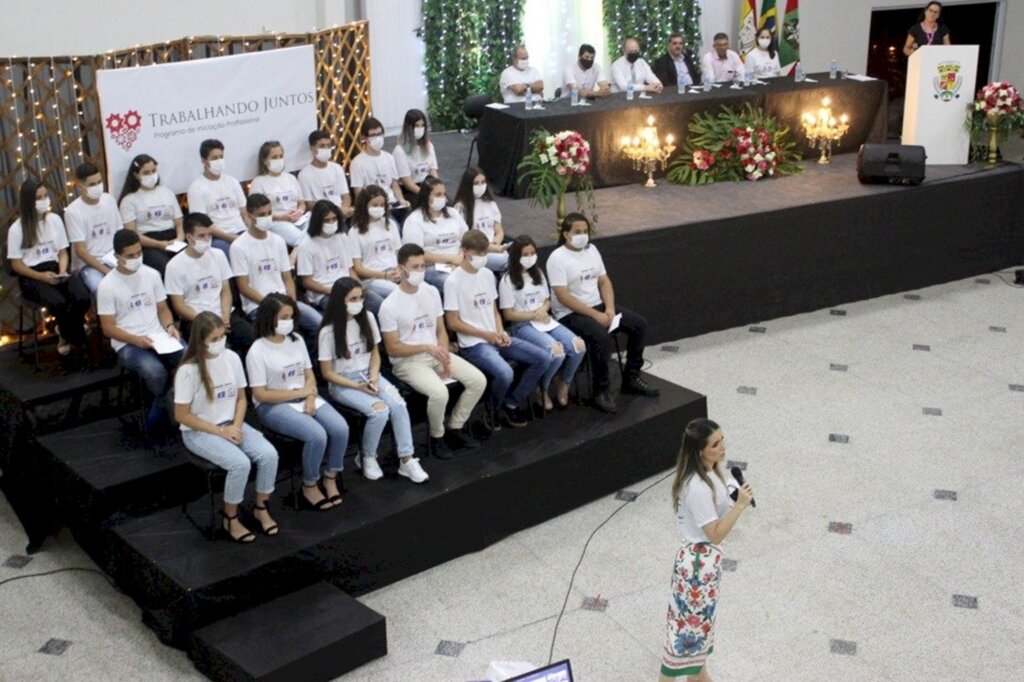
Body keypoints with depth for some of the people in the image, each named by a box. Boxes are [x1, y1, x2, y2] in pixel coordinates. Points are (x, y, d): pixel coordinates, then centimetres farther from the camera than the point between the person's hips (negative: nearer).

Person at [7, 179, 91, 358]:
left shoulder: (55, 219, 6)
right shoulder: (17, 228, -5)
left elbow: (63, 252, 11)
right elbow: (16, 264, -3)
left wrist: (62, 271, -10)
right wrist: (41, 276, -17)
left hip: (55, 269, 4)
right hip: (31, 276, -4)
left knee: (83, 298, -28)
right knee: (58, 303, -34)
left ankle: (66, 334, 2)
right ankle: (78, 341, -7)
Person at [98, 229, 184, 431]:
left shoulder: (152, 274, 7)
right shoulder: (107, 285, -6)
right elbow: (108, 328, -5)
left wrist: (169, 326, -8)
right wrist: (136, 340, -19)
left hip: (158, 337, 4)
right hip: (128, 344, -4)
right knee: (156, 372, -35)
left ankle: (159, 410, -2)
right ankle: (165, 407, 1)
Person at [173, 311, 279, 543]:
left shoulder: (232, 358, -3)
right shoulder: (188, 371, -19)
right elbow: (182, 415, -14)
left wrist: (236, 426, -11)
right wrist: (220, 431, -16)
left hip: (231, 425, 5)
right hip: (199, 432, -5)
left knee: (269, 454, -19)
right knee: (240, 463, -29)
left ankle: (261, 508, 4)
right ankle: (230, 520, -6)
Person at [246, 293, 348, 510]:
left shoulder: (296, 340, 5)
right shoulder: (257, 351, -14)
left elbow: (309, 374, 11)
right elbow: (260, 395, -15)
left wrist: (310, 397, -10)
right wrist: (298, 393, -14)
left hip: (305, 398, 6)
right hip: (273, 406, -6)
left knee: (341, 428, -19)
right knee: (317, 435, -29)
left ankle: (330, 478, 4)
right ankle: (309, 487, -5)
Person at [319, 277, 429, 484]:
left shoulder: (367, 318, 1)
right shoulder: (329, 331, -14)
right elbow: (327, 372, -9)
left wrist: (374, 376, -8)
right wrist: (357, 386, -16)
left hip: (368, 375, 5)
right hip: (342, 383, -5)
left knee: (398, 405, -24)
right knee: (380, 410, -28)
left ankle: (406, 460, -17)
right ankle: (366, 458, -5)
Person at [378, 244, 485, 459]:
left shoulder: (432, 292, 3)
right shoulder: (390, 305, -16)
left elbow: (441, 330, 9)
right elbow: (393, 349, -14)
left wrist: (445, 358, -8)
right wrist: (426, 347, -24)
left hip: (435, 353, 6)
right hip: (407, 361, -6)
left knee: (478, 380, -9)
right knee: (439, 392, -32)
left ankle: (455, 428, 10)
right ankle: (436, 437, -3)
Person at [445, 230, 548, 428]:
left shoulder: (488, 275, 10)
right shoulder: (453, 281, -12)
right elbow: (453, 323, -11)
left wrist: (500, 332, -2)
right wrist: (486, 334, -13)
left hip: (495, 338, 8)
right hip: (473, 344, -7)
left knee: (541, 358, -5)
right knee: (505, 374, -32)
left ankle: (511, 404, 7)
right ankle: (494, 410, 0)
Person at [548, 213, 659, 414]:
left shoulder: (591, 249, 8)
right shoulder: (557, 258, -15)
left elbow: (604, 281, 11)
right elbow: (562, 296, -21)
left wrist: (609, 309, -8)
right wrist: (595, 315, -23)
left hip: (598, 306, 8)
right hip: (570, 314, -8)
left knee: (639, 324, -1)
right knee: (602, 336, -34)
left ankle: (631, 378, 11)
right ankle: (601, 391, -18)